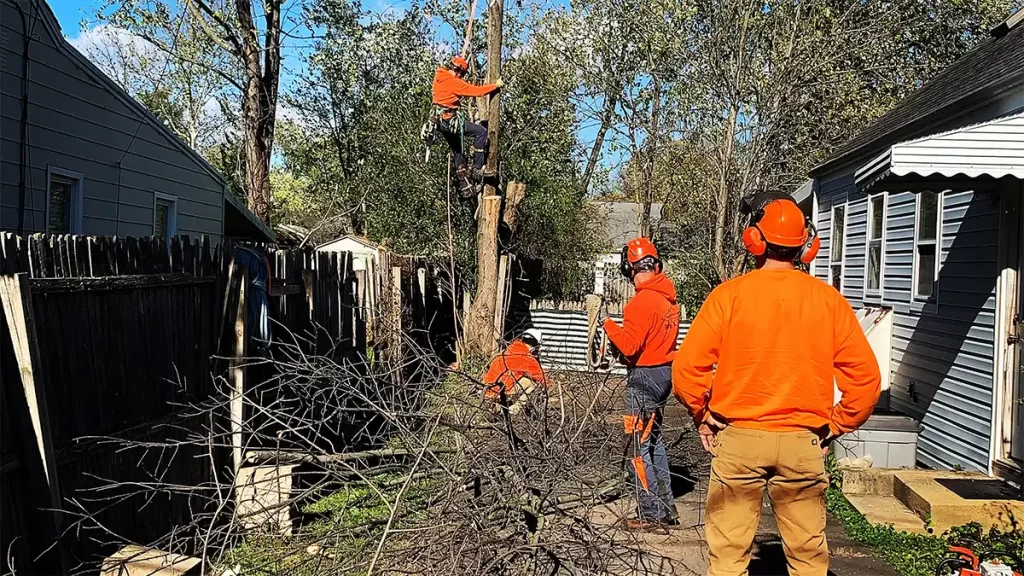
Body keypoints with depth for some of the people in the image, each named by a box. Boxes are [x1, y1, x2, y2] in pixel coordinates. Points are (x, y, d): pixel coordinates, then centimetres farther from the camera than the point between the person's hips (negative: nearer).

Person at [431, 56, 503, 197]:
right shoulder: (454, 82, -17)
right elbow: (476, 91, -15)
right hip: (451, 120, -10)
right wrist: (496, 85, -4)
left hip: (441, 121, 10)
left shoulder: (439, 77, 9)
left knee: (457, 152, 17)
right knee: (481, 132, -8)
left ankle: (465, 186, 21)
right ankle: (477, 169, -9)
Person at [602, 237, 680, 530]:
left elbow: (629, 345, -23)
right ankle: (666, 507, 28)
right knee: (653, 441, 21)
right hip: (664, 372, 9)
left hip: (643, 377, -9)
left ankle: (651, 514, 4)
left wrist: (608, 324, -7)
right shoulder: (668, 297, 7)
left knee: (639, 448, -1)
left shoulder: (642, 301, -20)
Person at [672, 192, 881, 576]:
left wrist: (703, 417, 5)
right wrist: (836, 427, 11)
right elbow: (866, 377, 0)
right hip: (802, 444, 2)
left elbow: (687, 368, -10)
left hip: (737, 440, -2)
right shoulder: (828, 299, 1)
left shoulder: (729, 295, -5)